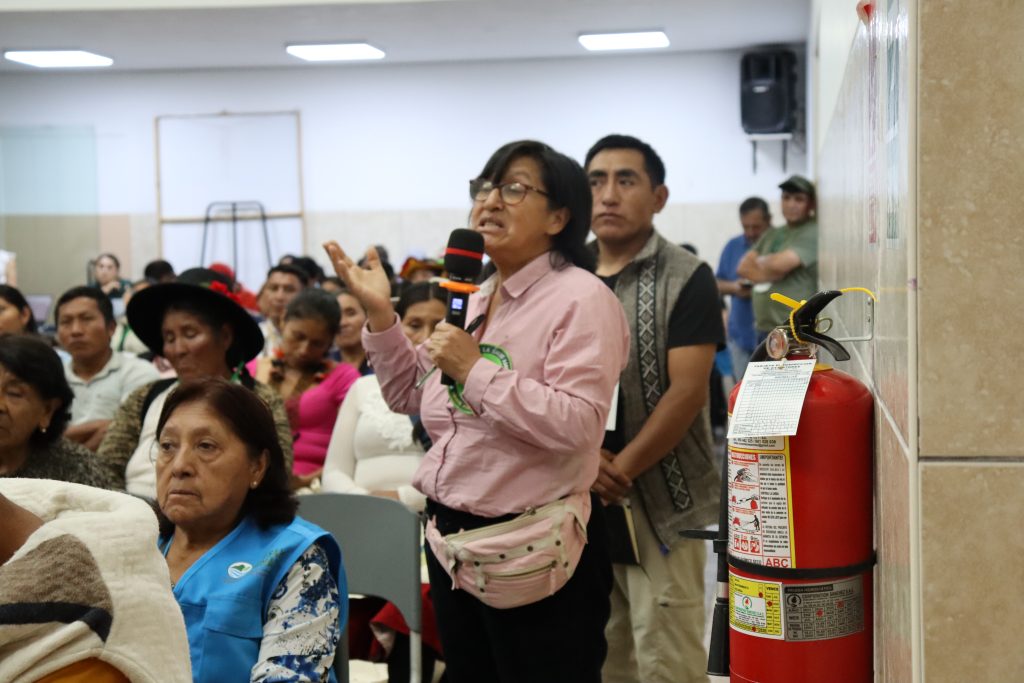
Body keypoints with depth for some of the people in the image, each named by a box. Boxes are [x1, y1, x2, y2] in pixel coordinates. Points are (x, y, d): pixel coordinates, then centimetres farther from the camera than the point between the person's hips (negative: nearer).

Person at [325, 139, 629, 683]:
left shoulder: (581, 300, -14)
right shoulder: (470, 296, 11)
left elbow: (576, 424, -25)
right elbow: (409, 396, 16)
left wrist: (477, 371, -23)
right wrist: (380, 315, 5)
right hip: (451, 532, 8)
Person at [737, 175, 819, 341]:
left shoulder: (812, 233, -8)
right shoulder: (771, 235, 18)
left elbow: (779, 264, -19)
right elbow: (743, 267, 10)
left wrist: (760, 261, 3)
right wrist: (768, 272, -8)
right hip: (765, 330, 8)